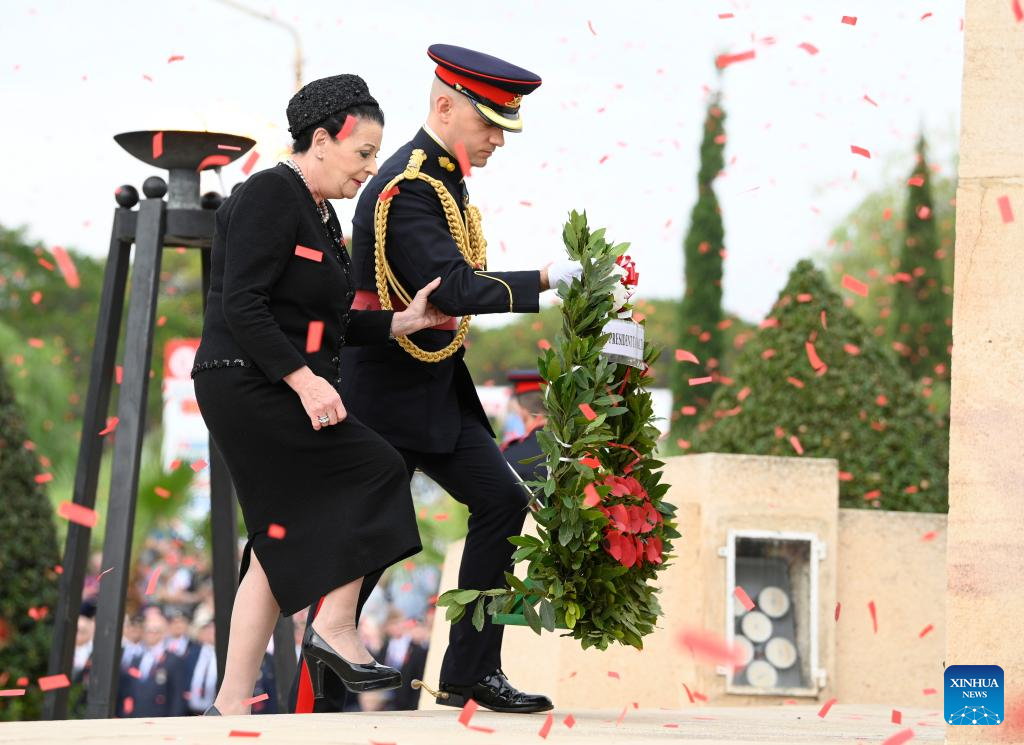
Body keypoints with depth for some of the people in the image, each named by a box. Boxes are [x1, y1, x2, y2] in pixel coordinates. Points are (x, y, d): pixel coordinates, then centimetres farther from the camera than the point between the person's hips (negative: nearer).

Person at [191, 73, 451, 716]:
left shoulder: (320, 213, 18)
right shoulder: (270, 195, -12)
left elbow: (327, 323, 18)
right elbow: (240, 305, -19)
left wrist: (406, 321, 7)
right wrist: (303, 378, -24)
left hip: (285, 390, 10)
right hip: (249, 387, -10)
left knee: (282, 547, 6)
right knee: (375, 470, -13)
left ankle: (232, 705, 7)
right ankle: (336, 630, -6)